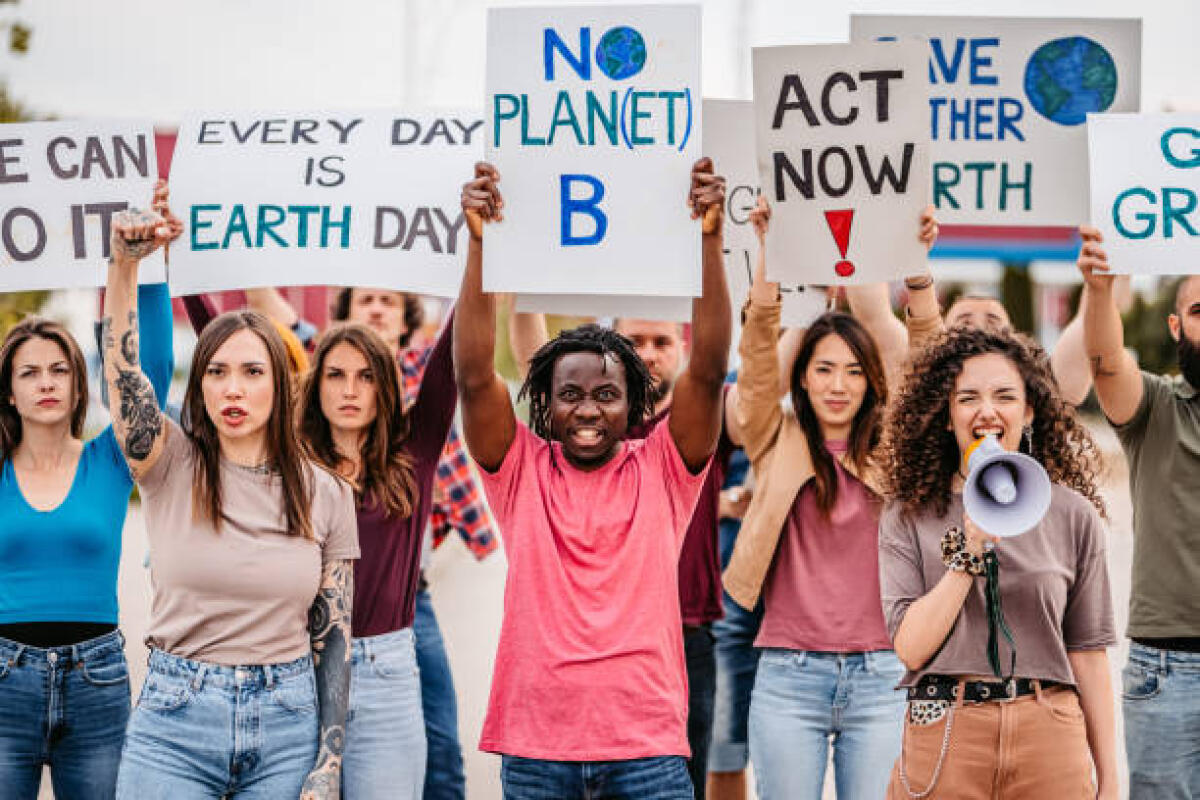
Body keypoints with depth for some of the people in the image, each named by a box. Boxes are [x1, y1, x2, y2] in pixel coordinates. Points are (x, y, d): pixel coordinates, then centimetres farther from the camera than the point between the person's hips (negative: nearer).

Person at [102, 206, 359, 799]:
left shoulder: (324, 494, 5)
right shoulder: (170, 466, 2)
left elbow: (332, 635, 5)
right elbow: (121, 367, -15)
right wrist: (124, 263, -31)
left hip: (287, 726, 1)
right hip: (175, 716, -1)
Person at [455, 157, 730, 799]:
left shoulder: (661, 470, 5)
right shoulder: (522, 469, 6)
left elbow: (707, 372, -4)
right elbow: (474, 375, -5)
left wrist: (709, 240, -13)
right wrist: (479, 244, -13)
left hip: (647, 747, 0)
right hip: (535, 748, 1)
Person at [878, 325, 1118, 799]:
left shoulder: (1073, 515, 5)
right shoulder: (907, 517, 3)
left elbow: (1087, 652, 6)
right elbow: (911, 647, -6)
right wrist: (969, 551, -13)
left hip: (1049, 742, 1)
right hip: (945, 738, -1)